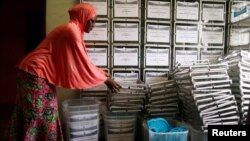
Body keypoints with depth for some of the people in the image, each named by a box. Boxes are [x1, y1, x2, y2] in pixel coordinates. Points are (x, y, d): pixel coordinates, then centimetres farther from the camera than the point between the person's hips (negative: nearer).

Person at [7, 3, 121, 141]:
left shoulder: (71, 29, 14)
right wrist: (106, 79, -9)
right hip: (35, 72, -10)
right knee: (39, 117, -2)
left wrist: (101, 73, 14)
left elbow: (79, 62, 16)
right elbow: (83, 63, -18)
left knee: (45, 116, 15)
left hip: (36, 72, 10)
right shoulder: (72, 31, -17)